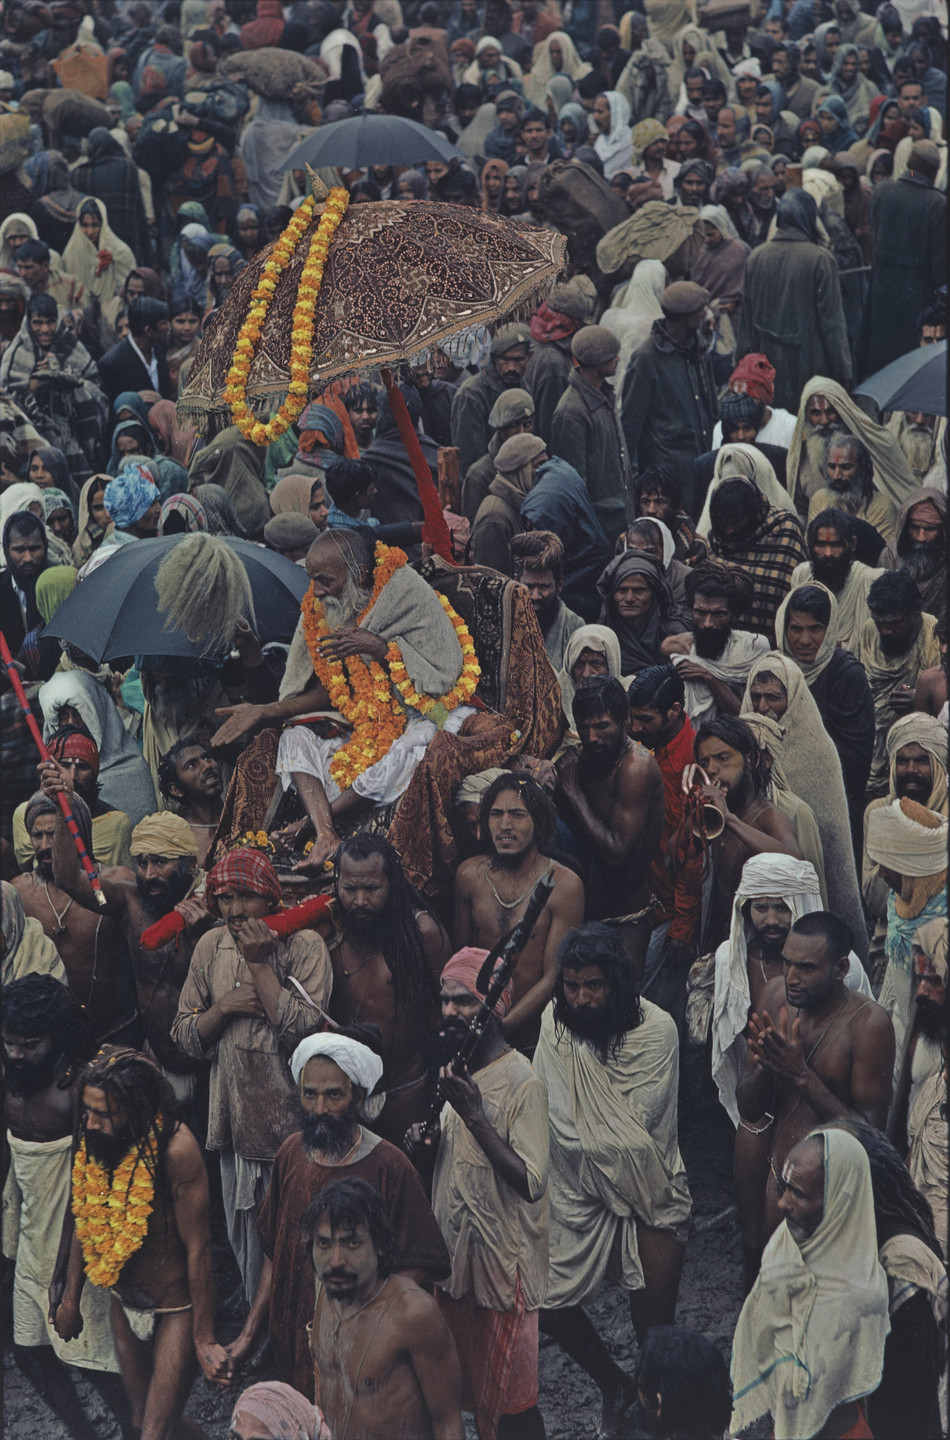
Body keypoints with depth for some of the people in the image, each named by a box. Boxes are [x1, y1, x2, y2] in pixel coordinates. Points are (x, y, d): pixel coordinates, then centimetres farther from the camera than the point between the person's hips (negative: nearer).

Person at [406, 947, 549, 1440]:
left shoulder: (522, 1082, -18)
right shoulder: (455, 1069, 8)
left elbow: (532, 1182, -25)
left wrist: (472, 1113, -27)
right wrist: (426, 1140, -1)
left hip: (504, 1259, -8)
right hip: (454, 1249, 8)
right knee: (464, 1387, 16)